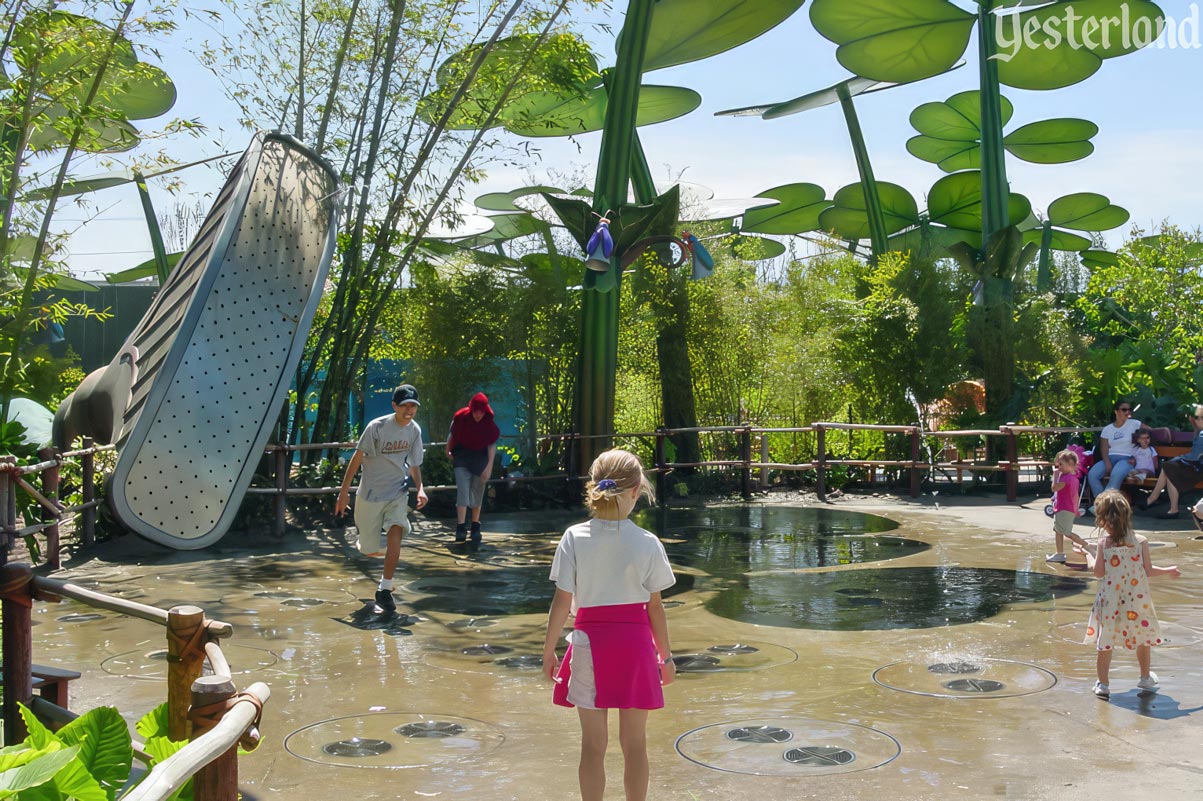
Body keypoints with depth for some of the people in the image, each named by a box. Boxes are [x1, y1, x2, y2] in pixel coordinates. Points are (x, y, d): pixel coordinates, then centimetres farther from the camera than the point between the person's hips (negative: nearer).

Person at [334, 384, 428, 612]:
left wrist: (420, 489, -7)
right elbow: (357, 458, -10)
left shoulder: (415, 430, -1)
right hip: (370, 493, -2)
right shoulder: (377, 427, -16)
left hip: (398, 492, 3)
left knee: (396, 531, -25)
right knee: (370, 551, 4)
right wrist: (344, 491, -12)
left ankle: (385, 589, -16)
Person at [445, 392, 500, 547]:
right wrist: (448, 452, 18)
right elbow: (452, 435, 7)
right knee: (462, 490, -14)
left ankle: (475, 527, 22)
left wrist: (489, 466, -17)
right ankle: (461, 527, -20)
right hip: (462, 459, -1)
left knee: (477, 493, 8)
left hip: (480, 460, 1)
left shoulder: (490, 425, -9)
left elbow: (492, 446, -9)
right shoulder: (460, 417, -9)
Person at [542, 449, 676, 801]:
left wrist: (548, 650, 5)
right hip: (635, 642, 0)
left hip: (590, 642, 0)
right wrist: (665, 655, 10)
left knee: (593, 745, 10)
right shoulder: (647, 543, -8)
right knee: (635, 744, 13)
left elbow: (562, 602, -6)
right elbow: (655, 606, -2)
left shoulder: (575, 538, -8)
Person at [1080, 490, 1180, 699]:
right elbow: (1148, 571, -3)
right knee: (1143, 639, 20)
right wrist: (1168, 570, 15)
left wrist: (1089, 557, 10)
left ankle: (1103, 683, 10)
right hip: (1137, 601, 1)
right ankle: (1145, 678, 35)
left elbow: (1098, 572, -8)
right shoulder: (1141, 541, -8)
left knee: (1105, 642, 7)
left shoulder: (1103, 543, -11)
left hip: (1110, 603, -1)